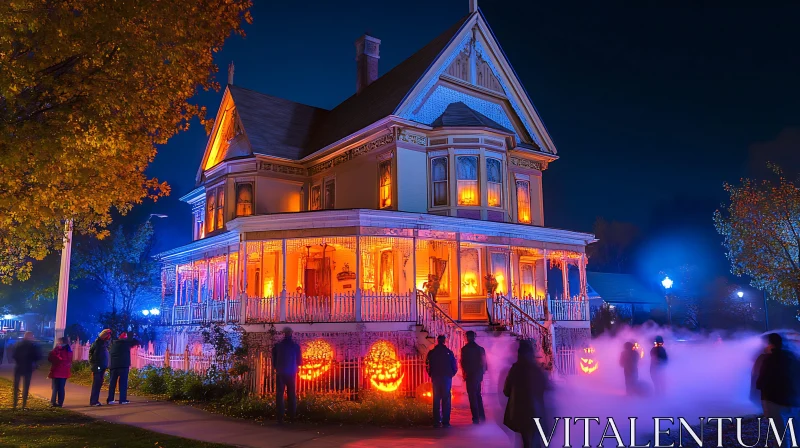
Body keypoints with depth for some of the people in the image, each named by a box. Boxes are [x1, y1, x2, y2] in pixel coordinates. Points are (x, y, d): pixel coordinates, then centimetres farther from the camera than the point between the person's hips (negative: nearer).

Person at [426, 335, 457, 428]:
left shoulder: (431, 353, 0)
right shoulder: (449, 352, -3)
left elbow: (427, 366, 2)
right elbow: (455, 367, -1)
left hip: (435, 378, 1)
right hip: (447, 378, -1)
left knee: (436, 400, 8)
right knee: (446, 400, 1)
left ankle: (437, 422, 8)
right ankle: (445, 422, -3)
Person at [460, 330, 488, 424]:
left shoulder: (465, 349, -11)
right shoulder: (480, 348, 5)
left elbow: (463, 362, -11)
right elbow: (484, 362, 8)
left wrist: (464, 373, 1)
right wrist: (482, 371, 16)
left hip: (470, 375, -6)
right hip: (479, 375, 6)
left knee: (472, 397, -1)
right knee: (478, 395, 18)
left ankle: (476, 419, -4)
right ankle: (482, 417, 20)